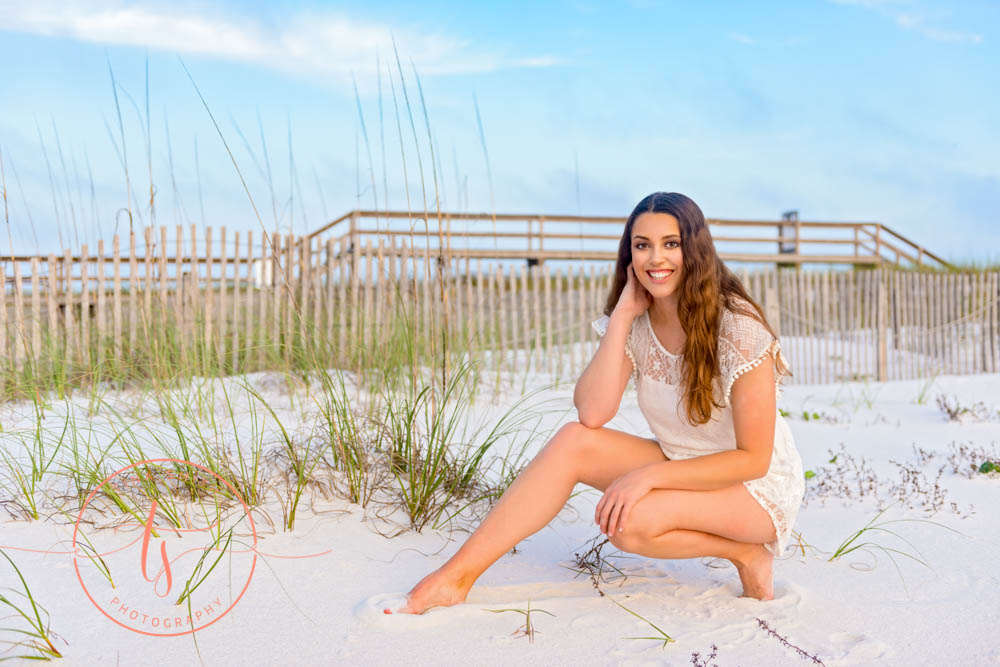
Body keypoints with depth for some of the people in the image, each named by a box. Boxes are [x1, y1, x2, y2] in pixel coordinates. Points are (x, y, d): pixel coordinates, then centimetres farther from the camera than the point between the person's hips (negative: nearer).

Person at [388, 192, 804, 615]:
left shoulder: (737, 326, -20)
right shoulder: (634, 322, -4)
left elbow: (753, 459, -20)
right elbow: (592, 414, -20)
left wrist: (650, 475, -28)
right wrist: (621, 315, -21)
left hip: (758, 489, -5)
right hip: (680, 469, 6)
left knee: (628, 520, -32)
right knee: (574, 440, -20)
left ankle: (745, 552, -7)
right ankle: (456, 577, -20)